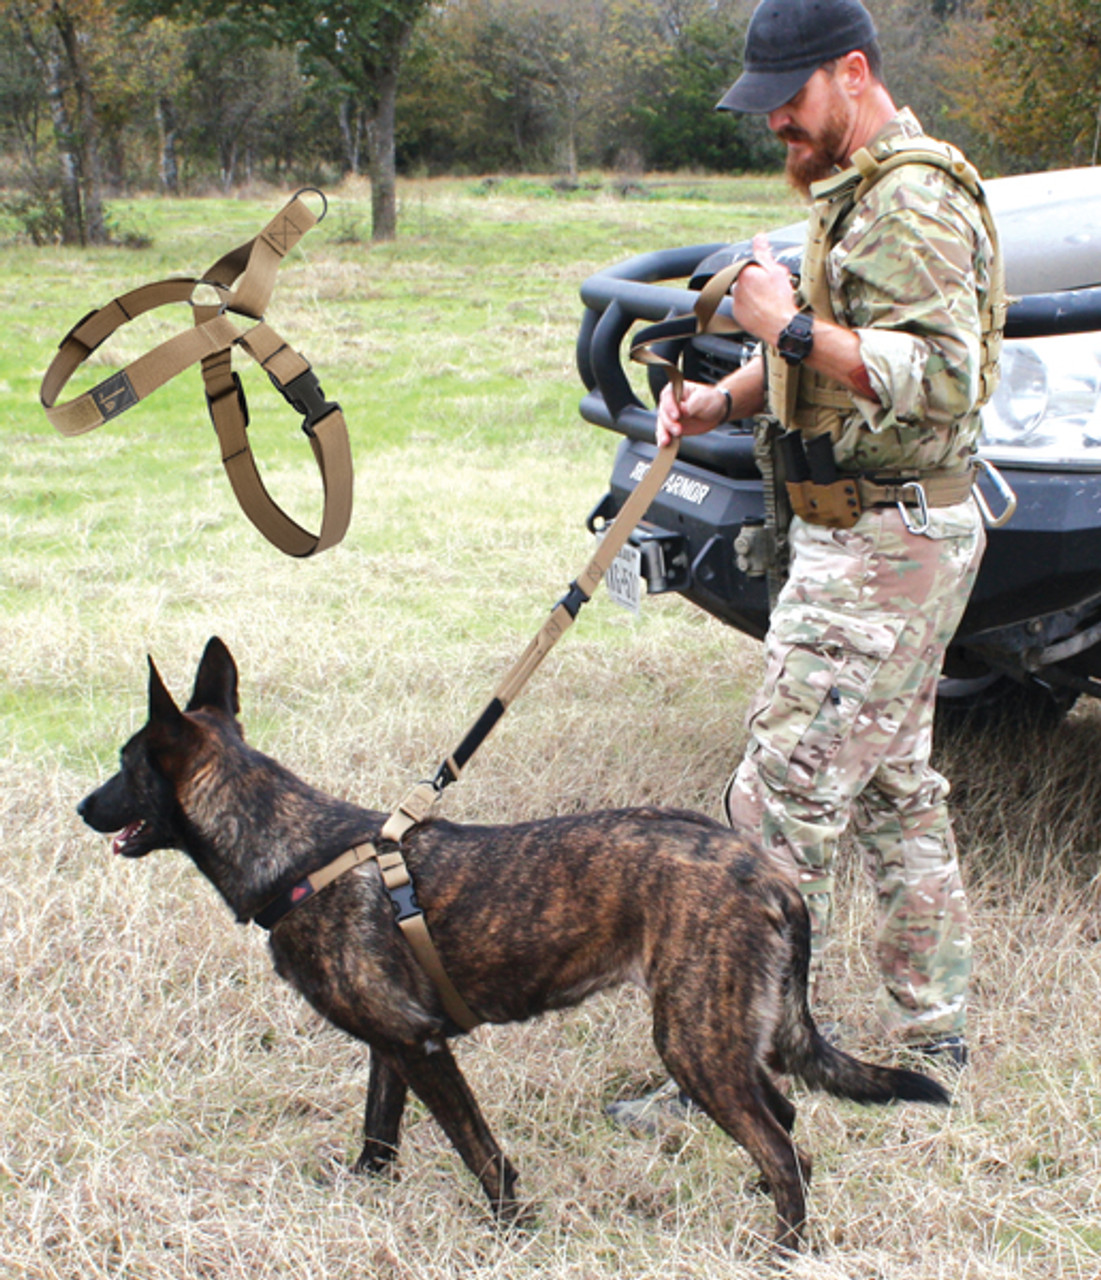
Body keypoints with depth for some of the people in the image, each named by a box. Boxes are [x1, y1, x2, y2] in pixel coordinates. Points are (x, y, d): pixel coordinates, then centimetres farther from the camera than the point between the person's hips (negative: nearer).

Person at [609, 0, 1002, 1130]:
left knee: (782, 804, -8)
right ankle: (932, 1033, 30)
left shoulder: (910, 201, -18)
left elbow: (944, 378, -27)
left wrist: (792, 325, -26)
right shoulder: (856, 190, 16)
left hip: (885, 550, -11)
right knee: (894, 791, 18)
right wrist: (726, 400, 8)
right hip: (884, 537, 11)